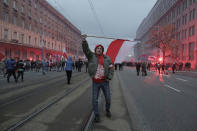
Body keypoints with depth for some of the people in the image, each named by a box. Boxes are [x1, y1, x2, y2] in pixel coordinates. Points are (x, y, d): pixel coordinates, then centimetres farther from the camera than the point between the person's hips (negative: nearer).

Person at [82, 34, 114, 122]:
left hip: (105, 82, 1)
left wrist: (109, 78, -6)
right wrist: (84, 41, -32)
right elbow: (86, 49, -15)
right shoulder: (91, 56, 0)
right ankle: (96, 115, 16)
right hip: (95, 82, -1)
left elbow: (111, 68, 5)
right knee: (95, 99, 1)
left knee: (108, 98, 10)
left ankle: (107, 110, 37)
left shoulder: (107, 58, 2)